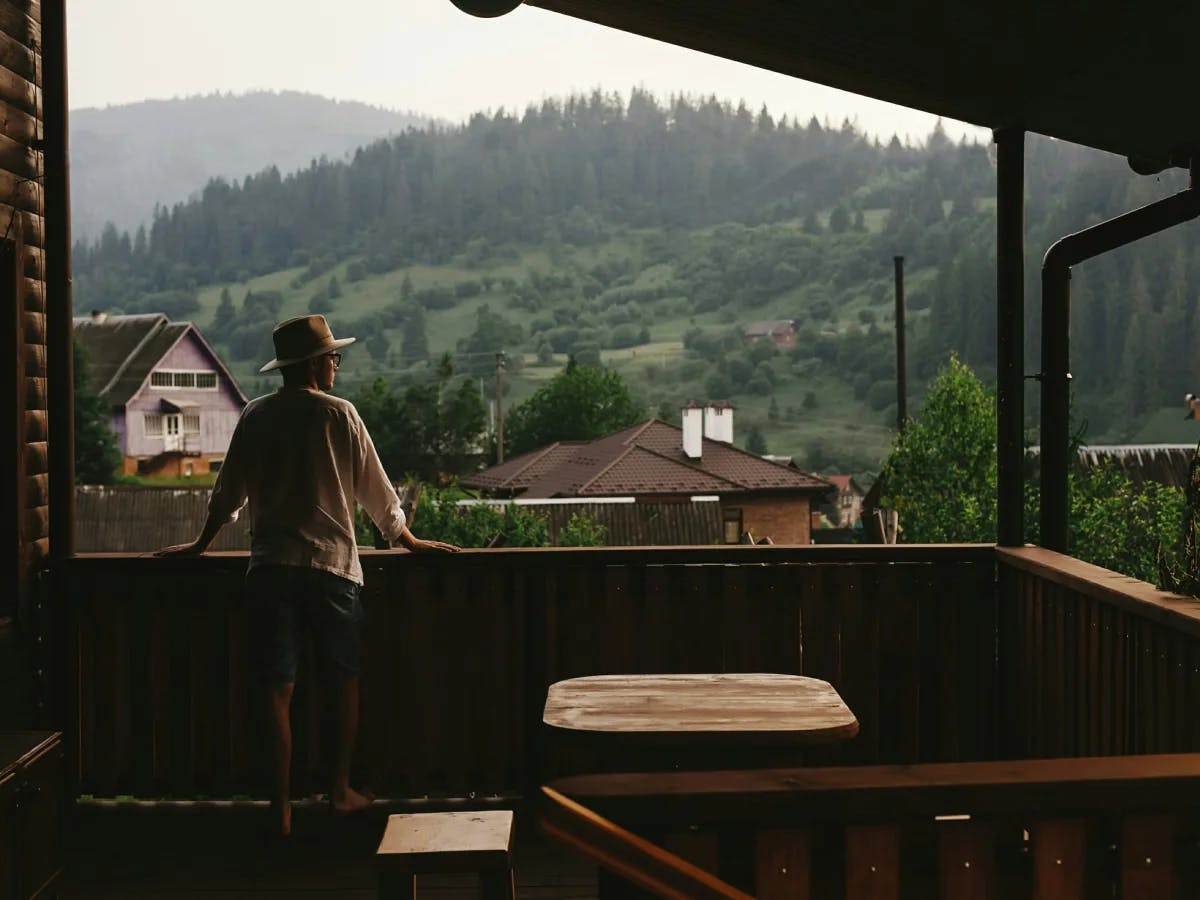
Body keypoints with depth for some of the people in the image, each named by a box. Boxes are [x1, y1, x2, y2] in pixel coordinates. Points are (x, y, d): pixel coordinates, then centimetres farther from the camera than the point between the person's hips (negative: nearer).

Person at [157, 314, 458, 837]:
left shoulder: (255, 416, 6)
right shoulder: (339, 414, -2)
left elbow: (228, 493, 14)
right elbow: (376, 491, 4)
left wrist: (200, 545, 28)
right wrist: (410, 541, 17)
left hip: (269, 568, 2)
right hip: (331, 564, -2)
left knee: (279, 689, 5)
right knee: (346, 681, 15)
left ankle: (282, 808, 7)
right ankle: (341, 790, 21)